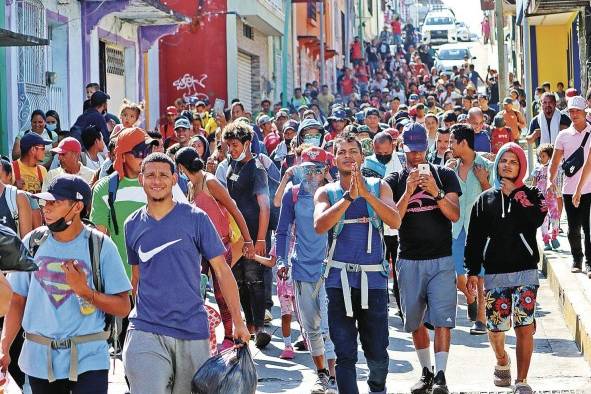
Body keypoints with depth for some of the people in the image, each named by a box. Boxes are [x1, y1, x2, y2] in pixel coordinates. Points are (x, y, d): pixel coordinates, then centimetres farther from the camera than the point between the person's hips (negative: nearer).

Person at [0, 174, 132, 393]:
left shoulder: (101, 246, -5)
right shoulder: (32, 243, 3)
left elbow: (123, 307, -5)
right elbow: (18, 301, 8)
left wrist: (86, 292, -19)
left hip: (88, 360, -3)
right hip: (40, 359, 3)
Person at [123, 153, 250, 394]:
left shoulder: (196, 219, -2)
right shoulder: (133, 225, 6)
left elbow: (222, 271, -1)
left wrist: (238, 323, -6)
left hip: (192, 330, 0)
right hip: (145, 331, 1)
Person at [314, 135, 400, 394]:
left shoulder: (379, 187, 7)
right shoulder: (327, 193, 6)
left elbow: (395, 221, -8)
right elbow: (320, 226, -11)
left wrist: (365, 193, -17)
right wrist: (348, 197, -18)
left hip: (373, 278, 0)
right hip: (340, 278, 0)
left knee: (377, 353, 6)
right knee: (345, 354, -2)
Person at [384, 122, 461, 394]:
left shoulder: (444, 175, 4)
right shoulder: (394, 181, 6)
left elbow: (455, 215, -6)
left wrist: (436, 192, -22)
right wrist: (407, 193, -19)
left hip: (441, 260, -2)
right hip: (409, 261, 2)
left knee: (442, 319, -11)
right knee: (415, 321, 9)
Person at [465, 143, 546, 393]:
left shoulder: (530, 195, 7)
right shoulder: (485, 199, 11)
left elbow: (536, 220, -16)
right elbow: (474, 238, 8)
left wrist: (515, 194, -13)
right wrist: (472, 271, 2)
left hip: (525, 272, -2)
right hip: (494, 274, 2)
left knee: (524, 327, -9)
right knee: (495, 328, 3)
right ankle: (502, 362, 34)